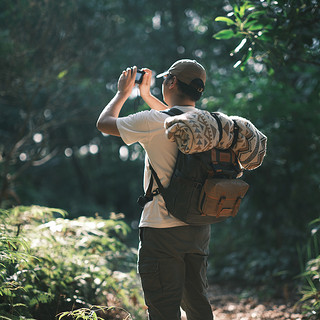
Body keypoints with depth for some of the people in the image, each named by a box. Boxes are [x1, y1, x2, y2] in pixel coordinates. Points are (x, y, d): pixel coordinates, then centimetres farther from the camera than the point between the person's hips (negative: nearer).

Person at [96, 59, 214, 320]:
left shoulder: (153, 122, -14)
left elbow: (104, 122, 1)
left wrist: (123, 92, 17)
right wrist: (146, 94, 35)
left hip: (163, 230, -7)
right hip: (199, 230, 7)